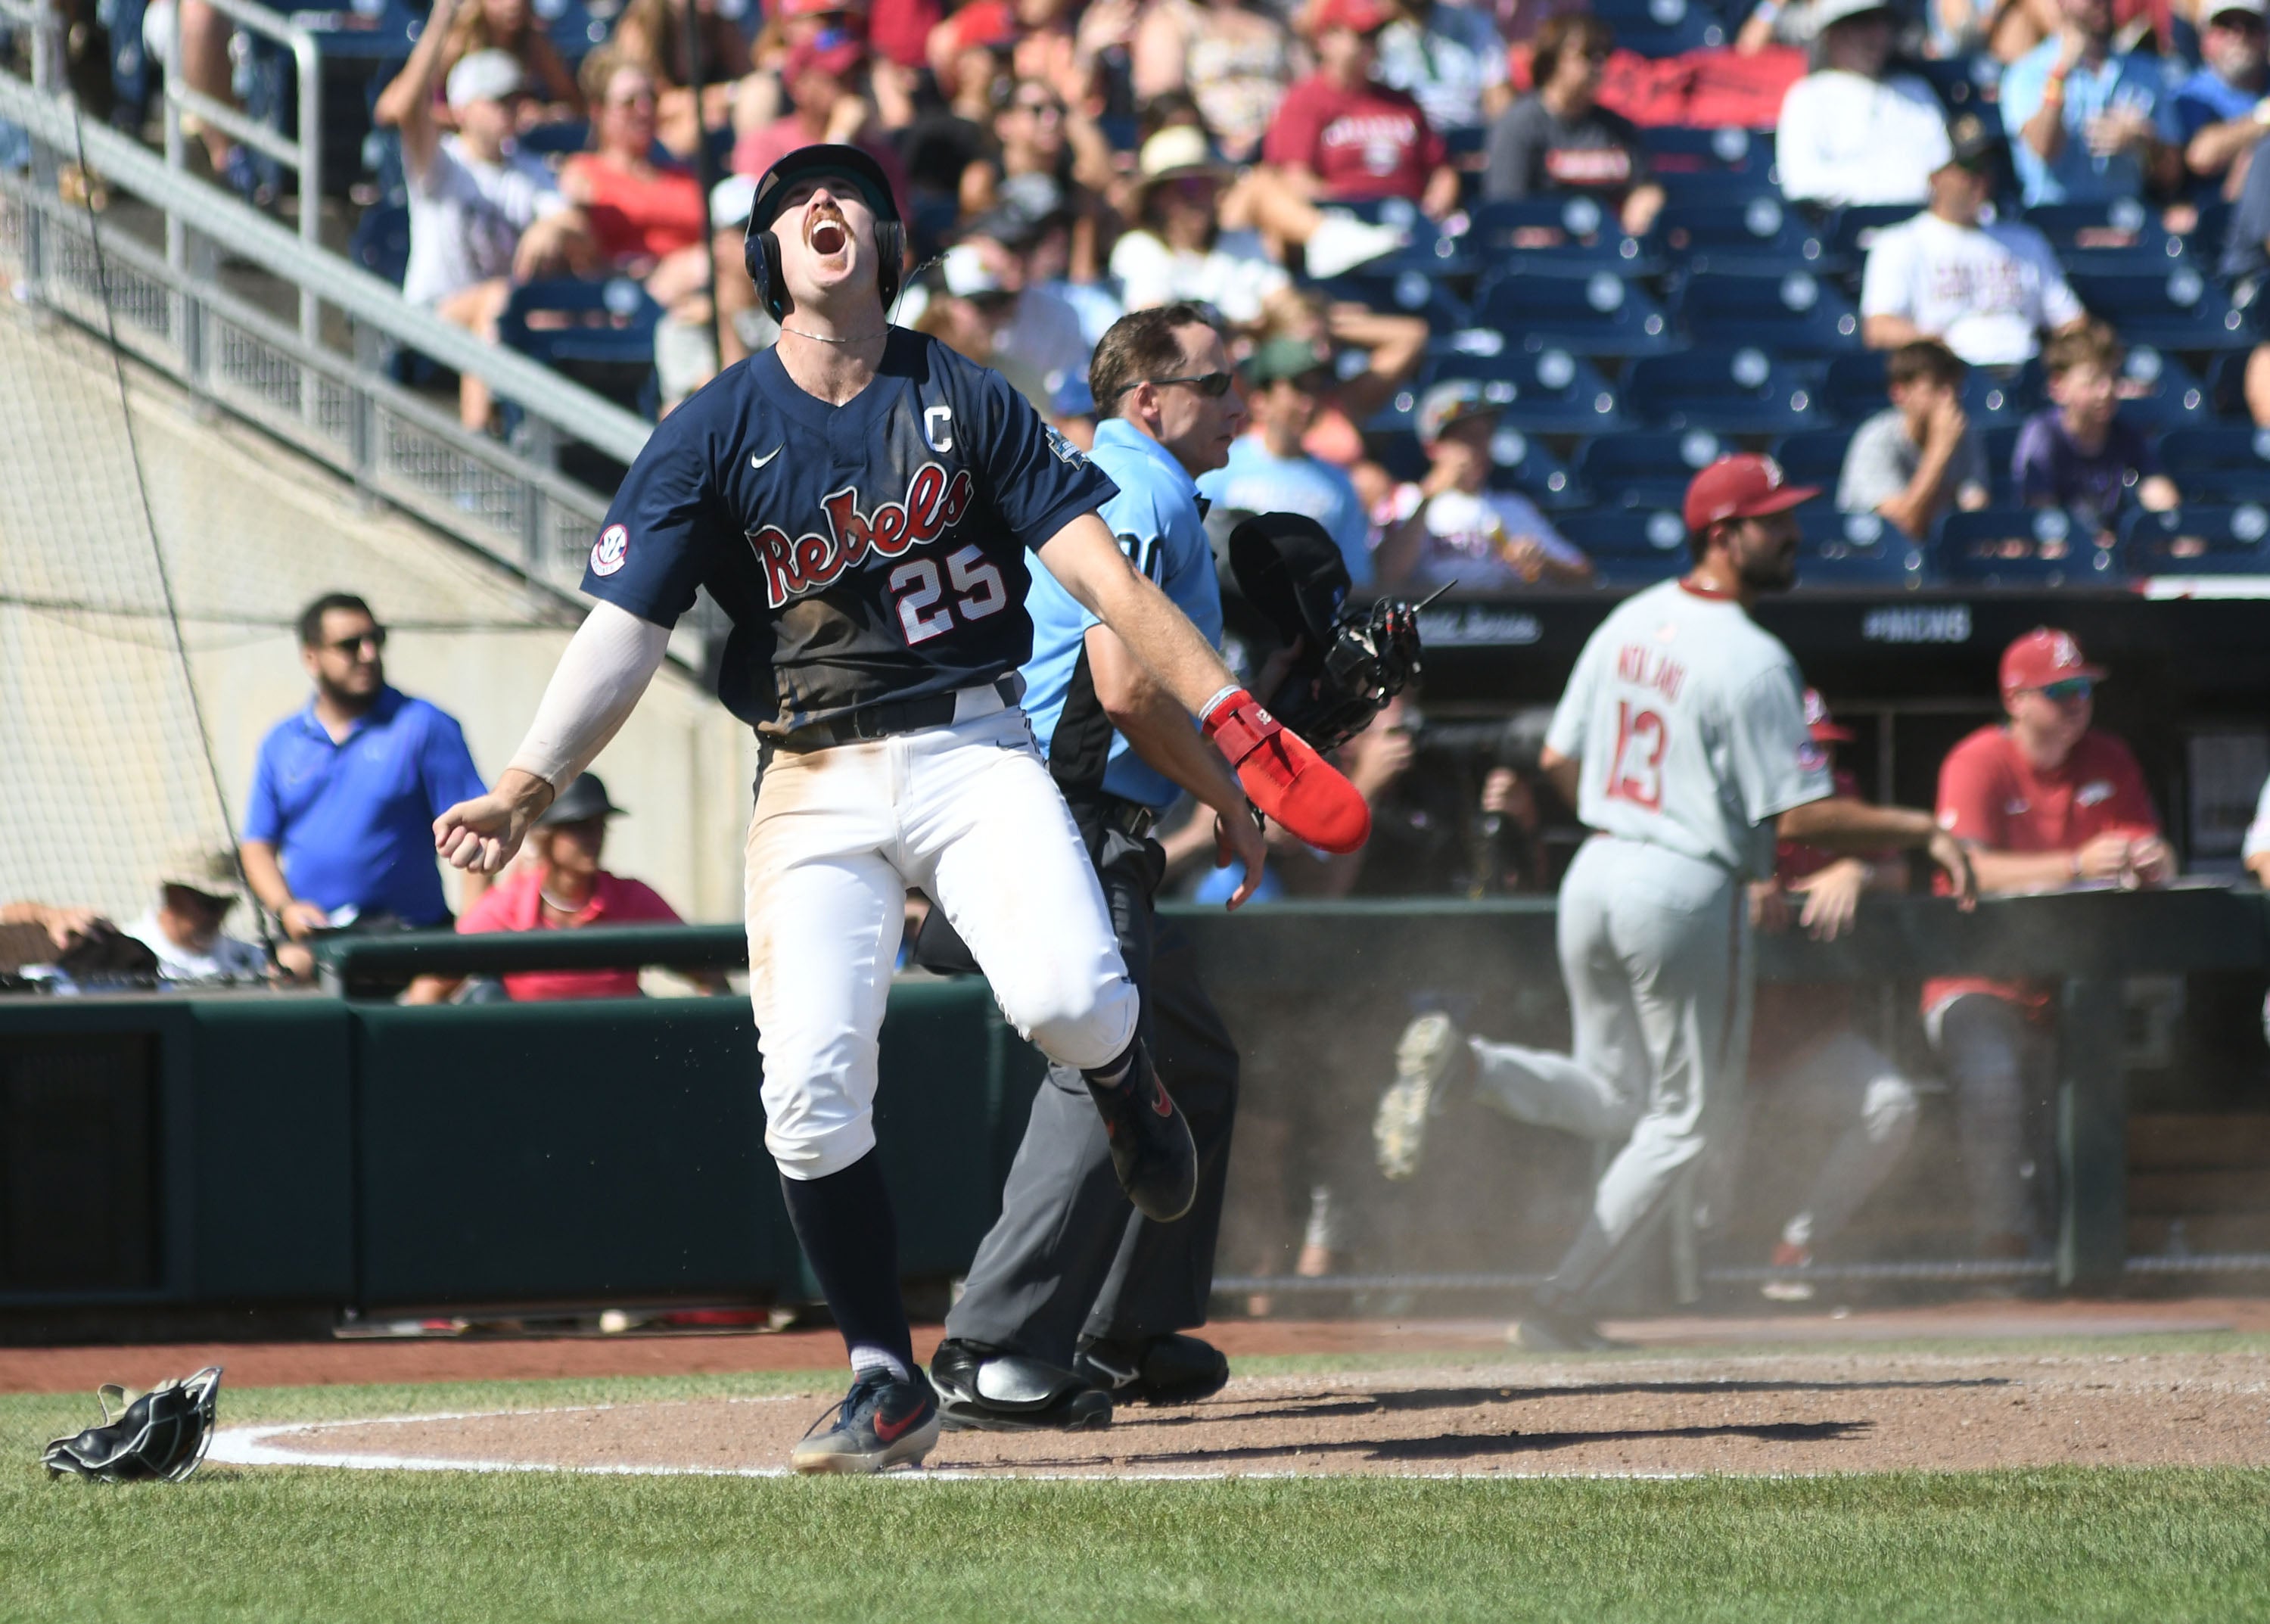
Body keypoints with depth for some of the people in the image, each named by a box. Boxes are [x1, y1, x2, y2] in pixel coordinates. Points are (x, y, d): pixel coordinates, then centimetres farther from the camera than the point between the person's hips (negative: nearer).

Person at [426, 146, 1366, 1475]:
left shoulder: (965, 402, 6)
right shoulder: (713, 438, 4)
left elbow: (1106, 576, 0)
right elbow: (624, 636, -3)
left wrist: (1239, 724, -11)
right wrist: (527, 787, -19)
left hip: (976, 754, -1)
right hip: (816, 789, 1)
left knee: (1069, 998, -26)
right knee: (811, 1097, -13)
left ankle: (1128, 1089, 12)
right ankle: (890, 1386, 3)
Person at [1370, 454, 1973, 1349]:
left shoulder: (1629, 622, 8)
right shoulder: (1752, 661, -15)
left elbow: (1558, 760, 14)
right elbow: (1802, 817, -18)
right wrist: (1920, 829, -10)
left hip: (1595, 872, 7)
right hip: (1687, 892, -7)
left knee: (1611, 1100, 21)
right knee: (1685, 1122, 8)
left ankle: (1459, 1060, -6)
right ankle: (1560, 1307, 4)